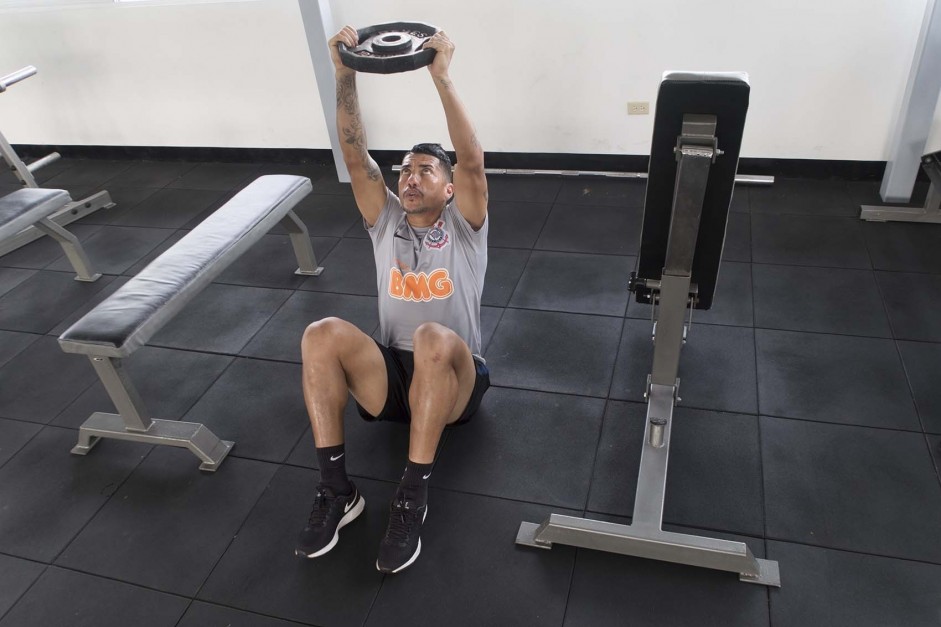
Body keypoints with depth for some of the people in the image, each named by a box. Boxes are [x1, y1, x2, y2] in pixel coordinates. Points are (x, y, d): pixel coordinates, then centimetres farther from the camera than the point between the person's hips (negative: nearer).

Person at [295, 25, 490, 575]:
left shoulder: (463, 225, 4)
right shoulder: (386, 220, 13)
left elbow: (472, 160, -15)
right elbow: (355, 152, 1)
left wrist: (441, 77, -21)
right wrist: (345, 73, -9)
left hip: (454, 380, -3)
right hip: (389, 377, 3)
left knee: (434, 339, -39)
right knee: (323, 334, -27)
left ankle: (413, 497, -27)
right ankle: (337, 489, -20)